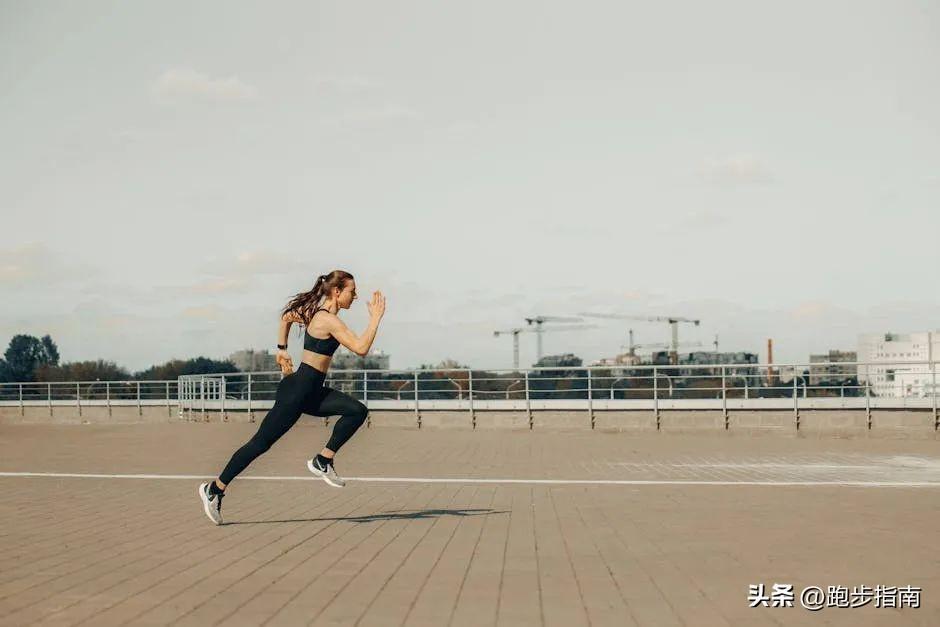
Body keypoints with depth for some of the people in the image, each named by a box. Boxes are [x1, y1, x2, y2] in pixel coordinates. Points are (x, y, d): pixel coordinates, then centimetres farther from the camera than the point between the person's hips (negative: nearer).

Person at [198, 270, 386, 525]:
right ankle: (214, 489, 9)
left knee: (358, 411, -4)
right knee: (261, 443, -2)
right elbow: (360, 348, -27)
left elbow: (287, 317, 26)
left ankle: (323, 461, 2)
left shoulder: (317, 311, 10)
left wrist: (282, 349, 26)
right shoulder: (329, 320, -18)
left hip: (312, 392, 10)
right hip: (297, 391, -10)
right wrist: (376, 318, -19)